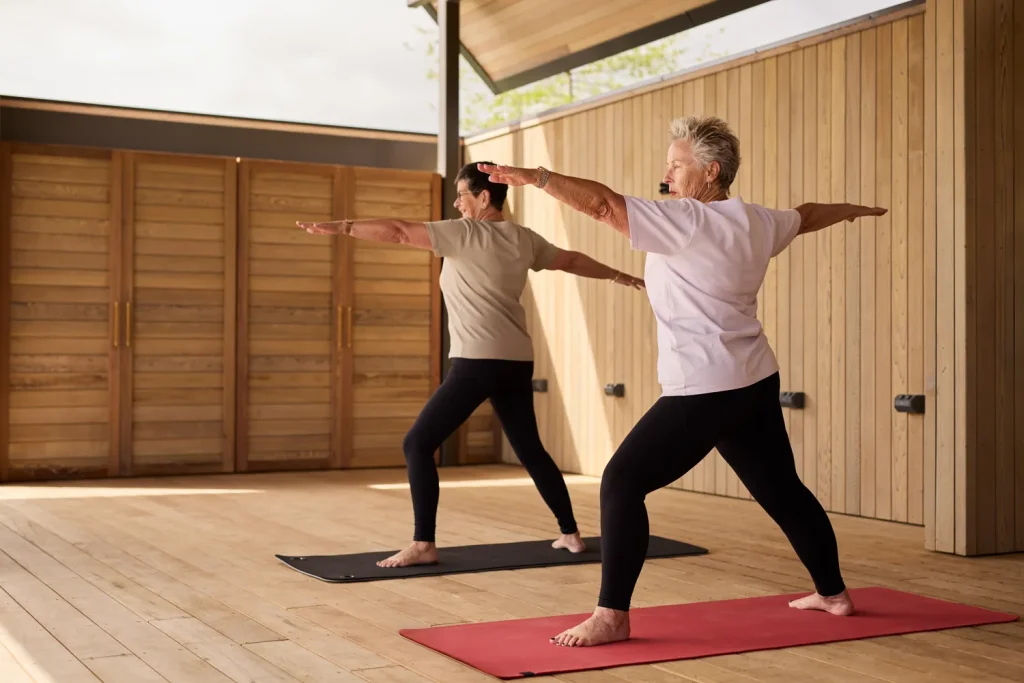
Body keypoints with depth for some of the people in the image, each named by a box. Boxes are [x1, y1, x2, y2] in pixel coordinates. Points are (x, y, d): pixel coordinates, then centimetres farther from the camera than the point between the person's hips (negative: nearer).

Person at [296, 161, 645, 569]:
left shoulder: (463, 233, -5)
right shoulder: (523, 239, 14)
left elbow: (400, 232, -12)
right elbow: (573, 261, 27)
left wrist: (340, 227, -10)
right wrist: (620, 277, 42)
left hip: (478, 362, -8)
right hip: (517, 362, 8)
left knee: (418, 444, -3)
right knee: (530, 450, 21)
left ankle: (423, 545, -8)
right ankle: (571, 534, 26)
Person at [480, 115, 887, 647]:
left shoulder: (686, 221, -15)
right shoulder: (758, 222, 10)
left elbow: (602, 203, -22)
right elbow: (807, 216, 31)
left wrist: (536, 176, -18)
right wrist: (853, 209, 51)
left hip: (705, 392, -9)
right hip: (756, 384, 9)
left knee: (621, 483, -7)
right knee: (781, 489, 22)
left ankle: (611, 617, -7)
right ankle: (832, 592, 37)